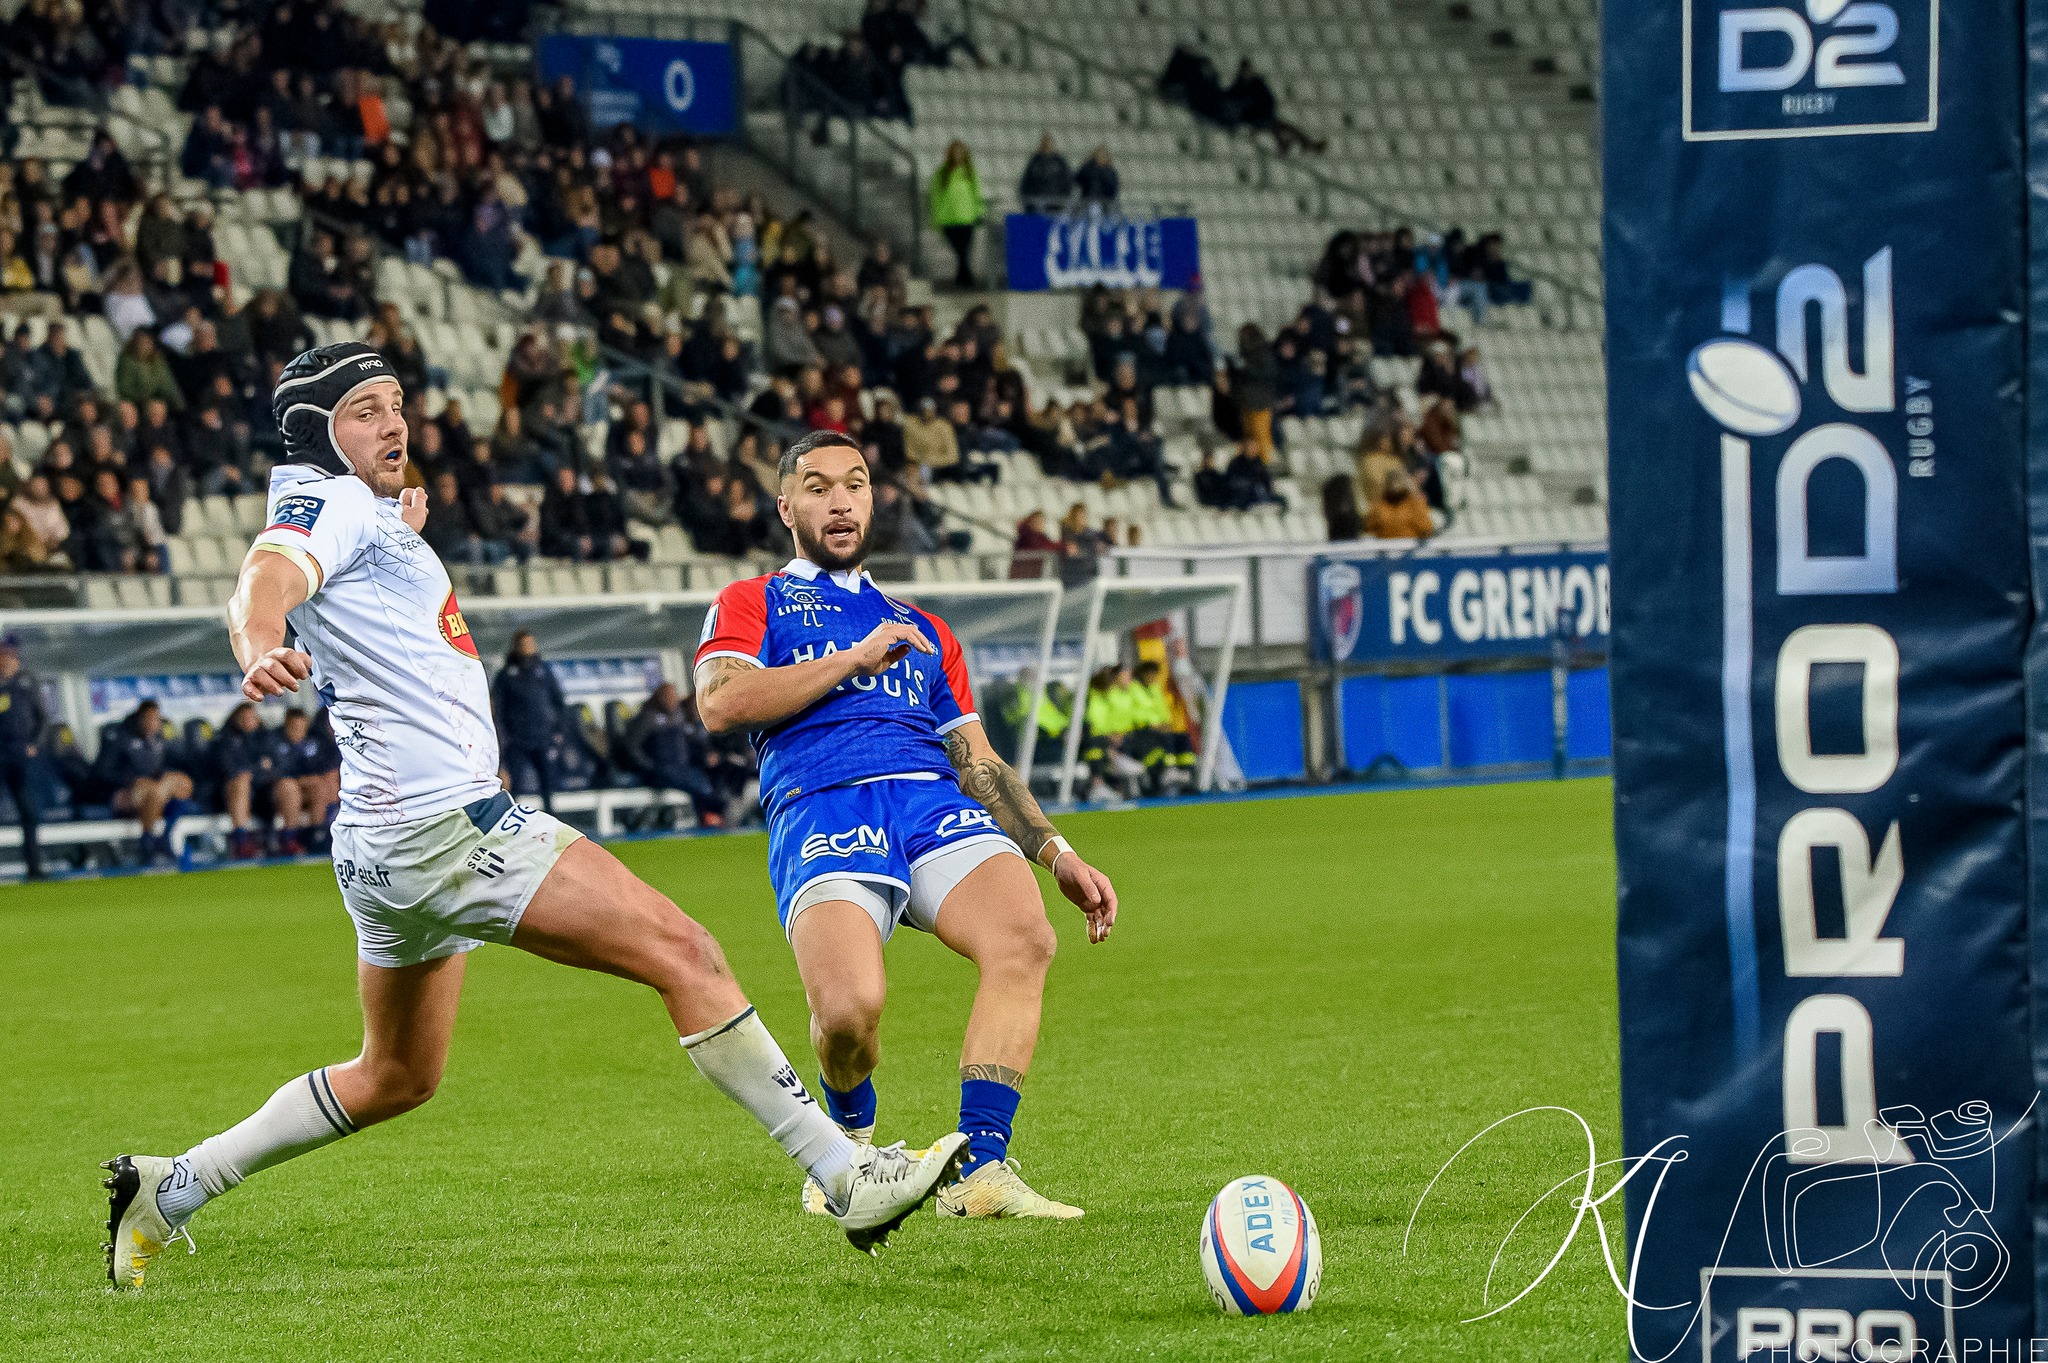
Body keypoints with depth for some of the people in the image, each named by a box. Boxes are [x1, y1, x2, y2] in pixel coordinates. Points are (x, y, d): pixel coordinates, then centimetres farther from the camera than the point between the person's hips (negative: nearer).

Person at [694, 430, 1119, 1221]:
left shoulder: (922, 630, 36)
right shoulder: (751, 604, 22)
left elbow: (978, 761, 32)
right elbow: (719, 705, 1)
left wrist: (1057, 855, 19)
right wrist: (853, 660, -1)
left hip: (933, 801, 4)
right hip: (820, 809, -4)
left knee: (1024, 940, -30)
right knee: (849, 1008, -30)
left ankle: (979, 1171, -30)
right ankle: (850, 1148, 5)